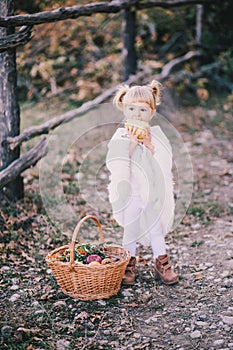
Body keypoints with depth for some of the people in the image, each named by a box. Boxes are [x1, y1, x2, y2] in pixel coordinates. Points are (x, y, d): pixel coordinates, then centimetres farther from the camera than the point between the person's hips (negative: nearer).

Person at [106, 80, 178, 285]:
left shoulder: (156, 135, -3)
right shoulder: (120, 137, -7)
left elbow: (164, 163, -11)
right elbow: (115, 166, -16)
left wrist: (149, 146, -22)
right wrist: (130, 146, -24)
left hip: (154, 192, 1)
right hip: (130, 192, -1)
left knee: (156, 227, 10)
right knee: (131, 229, 8)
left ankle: (161, 262, 26)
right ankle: (129, 263, 24)